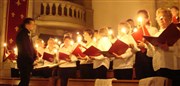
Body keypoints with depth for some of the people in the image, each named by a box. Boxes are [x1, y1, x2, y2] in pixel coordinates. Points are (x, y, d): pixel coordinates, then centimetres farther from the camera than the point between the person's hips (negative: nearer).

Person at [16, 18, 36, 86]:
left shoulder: (27, 34, 14)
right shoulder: (22, 34, -15)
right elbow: (24, 50, -21)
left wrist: (35, 57, 3)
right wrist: (32, 60, -16)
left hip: (28, 62, 9)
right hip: (24, 62, -9)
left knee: (26, 80, 13)